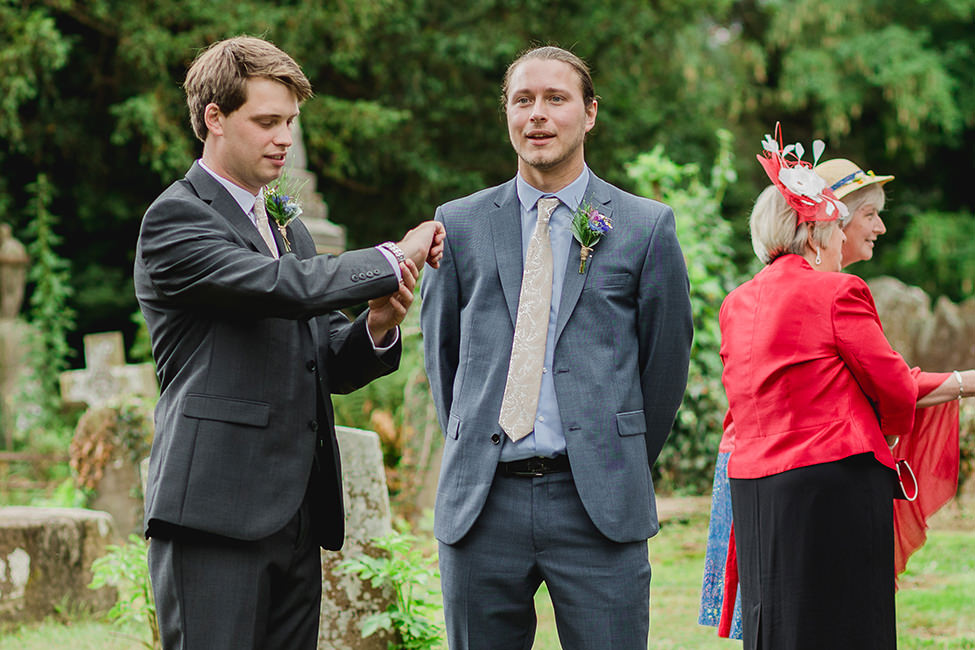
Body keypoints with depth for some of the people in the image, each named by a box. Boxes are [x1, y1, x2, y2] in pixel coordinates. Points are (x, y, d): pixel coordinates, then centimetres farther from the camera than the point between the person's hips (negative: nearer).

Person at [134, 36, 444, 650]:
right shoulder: (175, 219, -5)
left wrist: (375, 328, -2)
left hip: (298, 514, 8)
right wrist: (393, 259, -8)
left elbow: (330, 366, 20)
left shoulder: (288, 228, 23)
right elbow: (286, 285, -21)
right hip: (215, 508, -8)